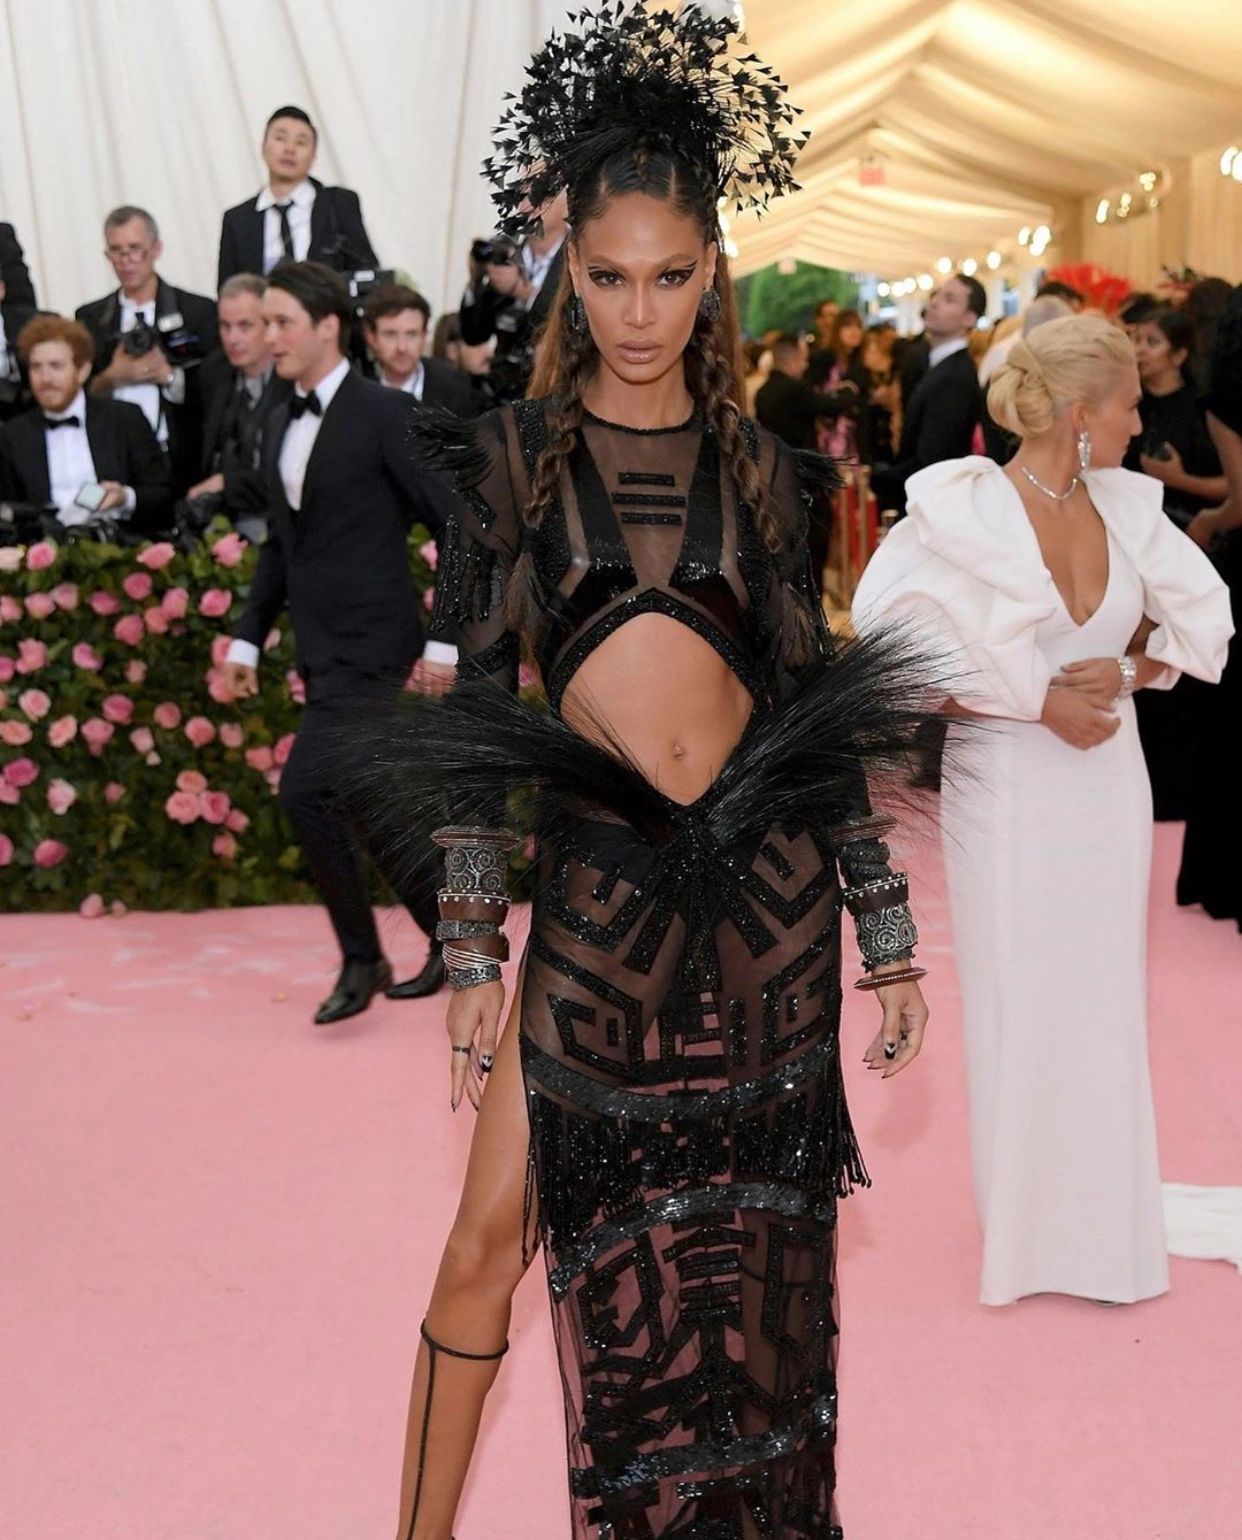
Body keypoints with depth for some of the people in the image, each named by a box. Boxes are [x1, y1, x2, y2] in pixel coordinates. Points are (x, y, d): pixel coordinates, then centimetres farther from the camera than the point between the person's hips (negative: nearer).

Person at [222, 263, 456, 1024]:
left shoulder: (386, 413, -11)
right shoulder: (281, 424, 12)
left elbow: (460, 526, -13)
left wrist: (447, 640, -16)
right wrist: (249, 637, 15)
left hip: (372, 646, -8)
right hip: (321, 650, 8)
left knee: (306, 790, -16)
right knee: (369, 805, 12)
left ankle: (362, 960, 1)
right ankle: (451, 937, 27)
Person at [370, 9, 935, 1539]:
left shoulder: (759, 465, 7)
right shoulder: (511, 454, 1)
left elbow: (821, 702, 9)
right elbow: (475, 708, 0)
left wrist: (887, 927, 8)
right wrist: (471, 948, -4)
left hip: (770, 881, 2)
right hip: (597, 890, -2)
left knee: (748, 1248, 11)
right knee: (493, 1236, -1)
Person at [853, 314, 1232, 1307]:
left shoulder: (1128, 506, 0)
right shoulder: (964, 513, -13)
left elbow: (1205, 619, 7)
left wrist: (1130, 669, -11)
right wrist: (1040, 701, -19)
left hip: (1109, 784, 4)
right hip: (1008, 789, -4)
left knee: (1104, 1004, 13)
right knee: (1016, 1010, 8)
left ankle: (1104, 1226, 29)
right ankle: (1020, 1229, 26)